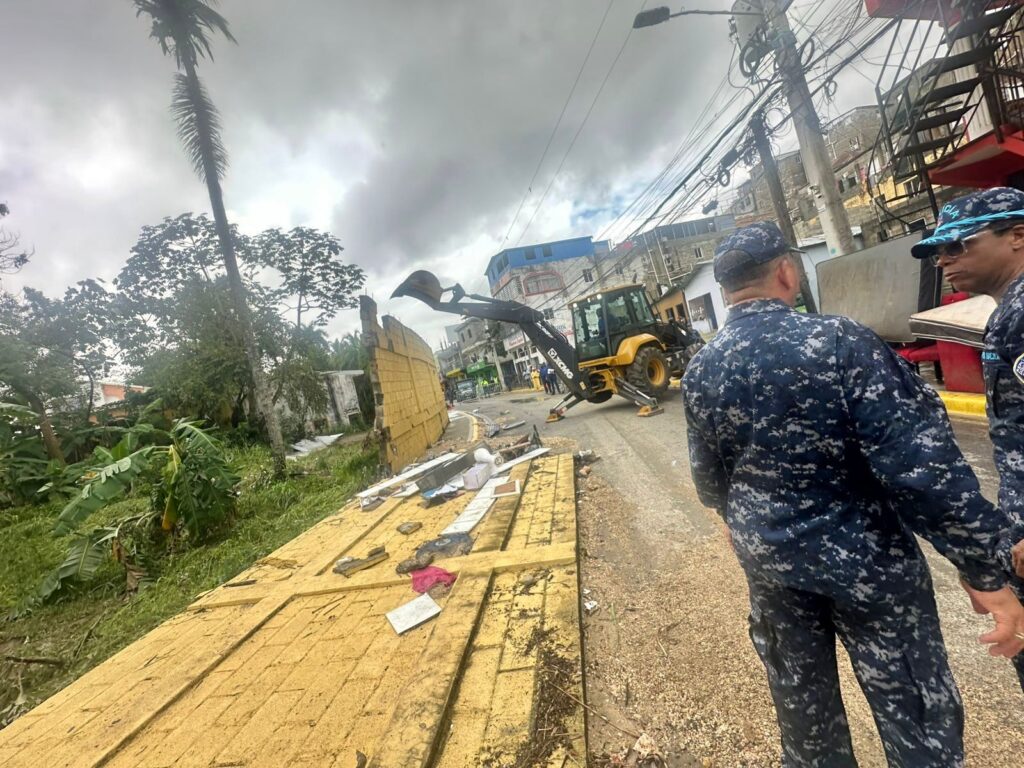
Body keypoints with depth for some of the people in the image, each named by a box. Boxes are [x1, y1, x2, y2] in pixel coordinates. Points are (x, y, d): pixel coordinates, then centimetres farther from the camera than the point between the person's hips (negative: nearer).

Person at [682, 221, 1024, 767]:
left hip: (768, 557, 4)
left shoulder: (700, 371, -7)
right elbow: (924, 462, -22)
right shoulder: (839, 341, -21)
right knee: (913, 704, 19)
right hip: (866, 556, -3)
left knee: (801, 696, 24)